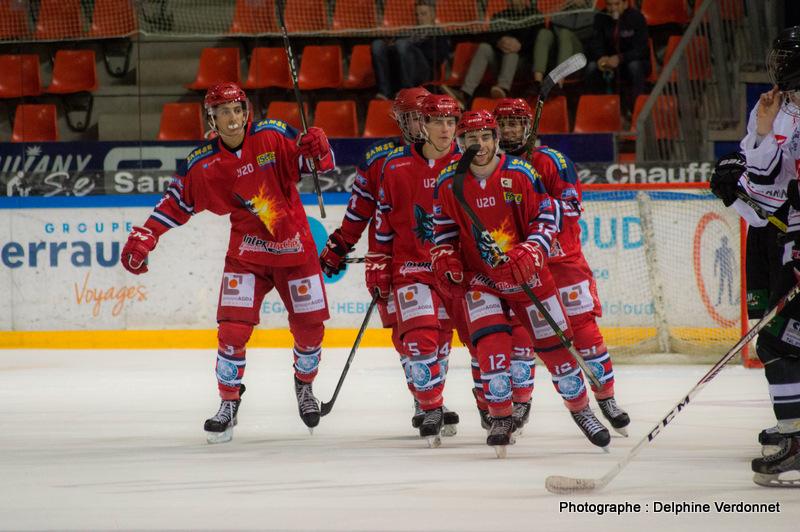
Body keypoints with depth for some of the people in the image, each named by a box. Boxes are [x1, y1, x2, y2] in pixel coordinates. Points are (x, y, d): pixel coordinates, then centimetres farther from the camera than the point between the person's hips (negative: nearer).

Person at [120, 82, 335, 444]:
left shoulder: (273, 136, -11)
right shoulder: (203, 164, -8)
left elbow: (320, 161, -10)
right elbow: (177, 202, 3)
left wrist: (317, 147, -33)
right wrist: (143, 238, -3)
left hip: (295, 248, 0)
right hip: (247, 252, 0)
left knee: (310, 328, 6)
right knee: (233, 328, -13)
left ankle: (304, 384, 35)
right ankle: (228, 404, 2)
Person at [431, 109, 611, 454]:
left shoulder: (519, 173, -12)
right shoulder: (448, 183, -7)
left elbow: (548, 214, -7)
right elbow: (444, 227, 7)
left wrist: (532, 252, -22)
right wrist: (445, 260, -9)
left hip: (525, 273, 0)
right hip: (479, 277, 0)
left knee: (553, 342, 4)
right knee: (490, 344, -19)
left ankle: (580, 408, 24)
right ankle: (501, 419, -4)